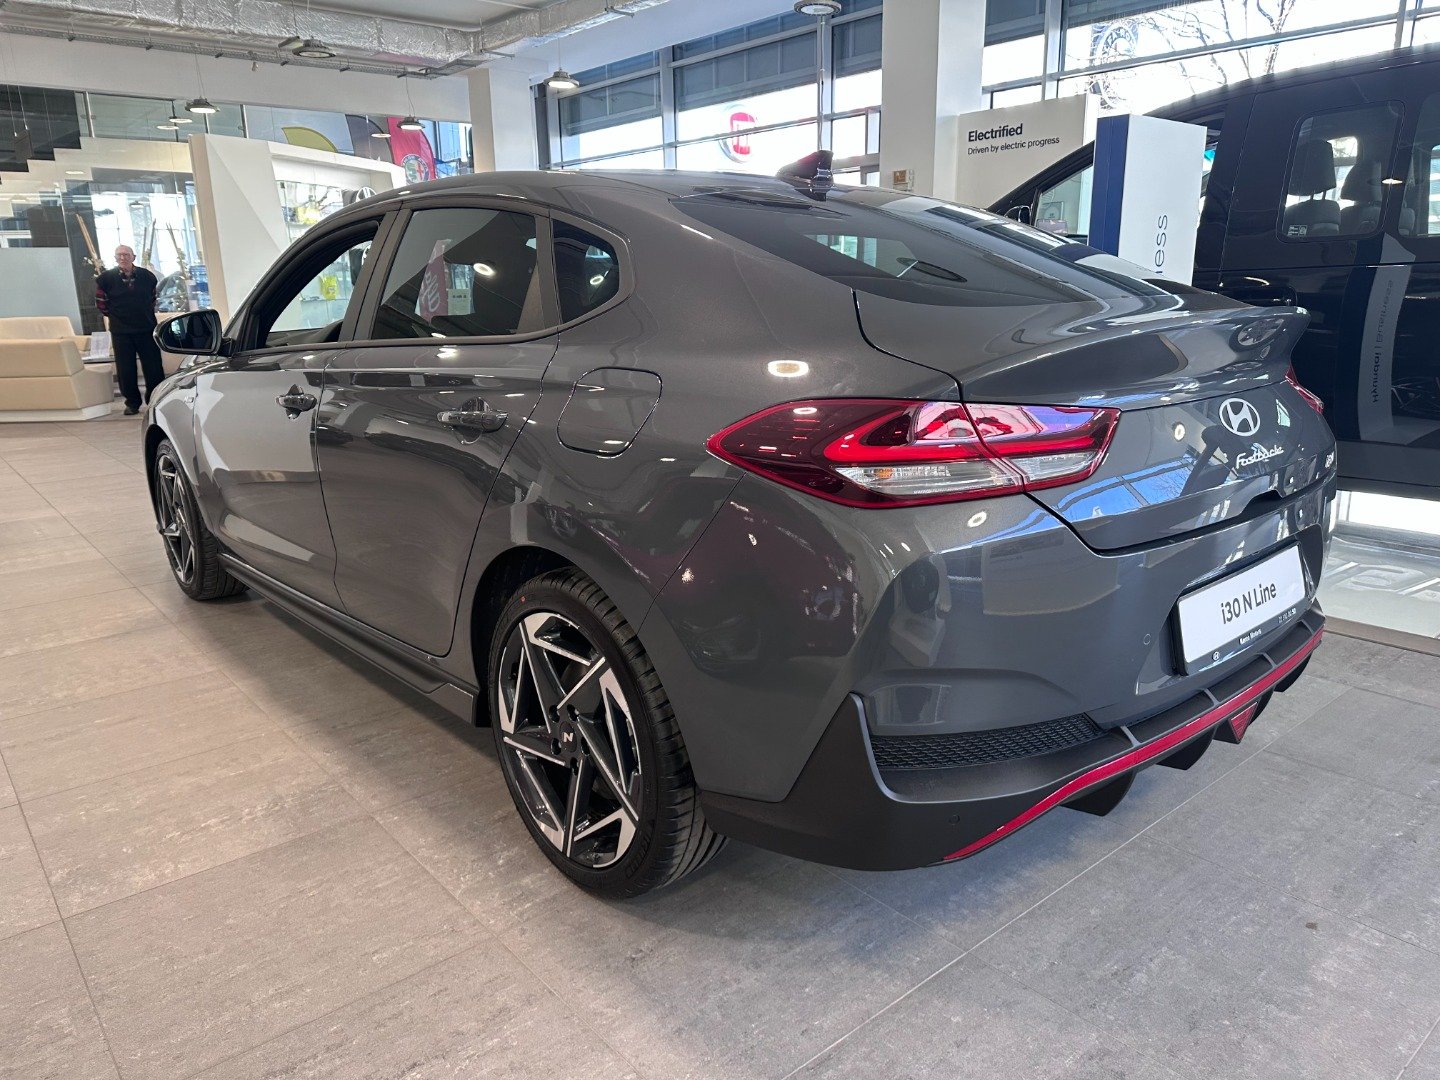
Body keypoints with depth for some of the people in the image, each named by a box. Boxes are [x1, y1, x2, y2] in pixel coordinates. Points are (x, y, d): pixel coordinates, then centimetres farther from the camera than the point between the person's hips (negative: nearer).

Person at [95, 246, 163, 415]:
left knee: (154, 368, 1)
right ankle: (132, 403, 12)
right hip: (121, 332, -1)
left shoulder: (146, 276, 3)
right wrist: (114, 315, 7)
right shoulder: (106, 278, -2)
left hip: (147, 329, 1)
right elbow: (101, 302, 10)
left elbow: (154, 296, 19)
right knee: (126, 370, 2)